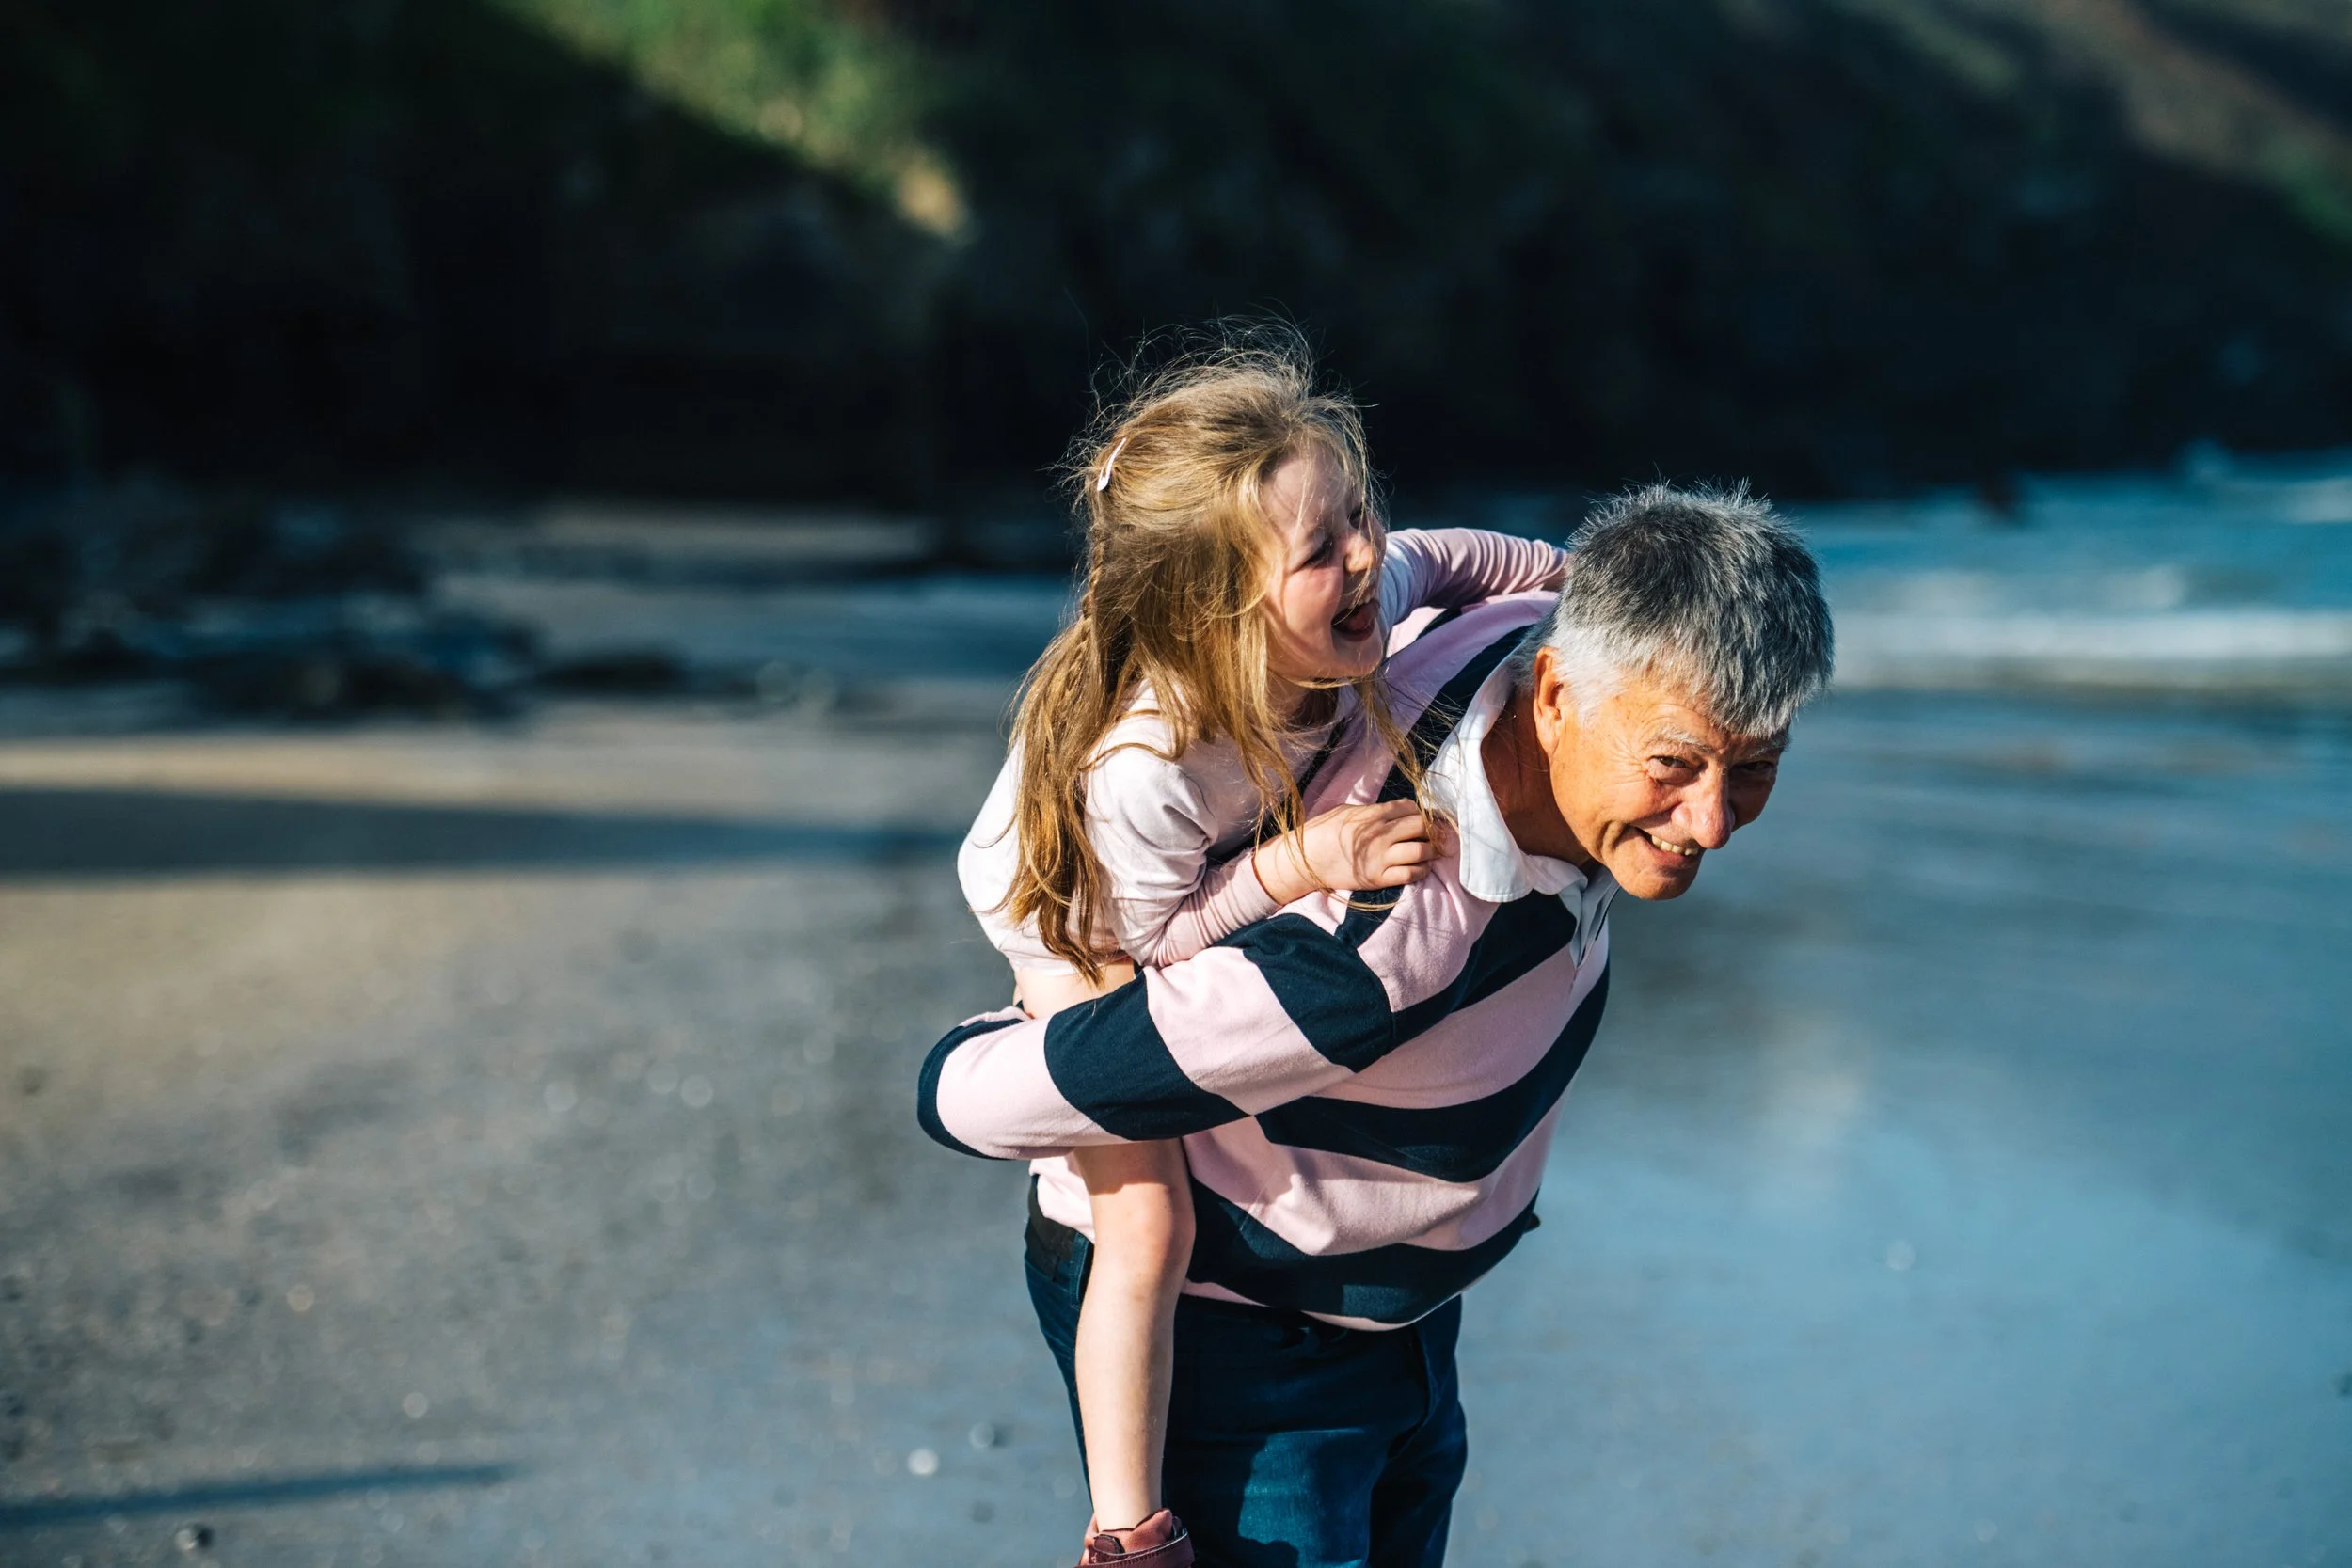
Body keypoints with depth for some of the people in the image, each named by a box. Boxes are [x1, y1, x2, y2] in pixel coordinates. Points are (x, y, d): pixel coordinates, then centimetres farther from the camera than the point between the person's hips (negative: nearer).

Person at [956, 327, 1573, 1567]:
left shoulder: (1361, 594, -32)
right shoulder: (1138, 769, -48)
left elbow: (1449, 560, -8)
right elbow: (1161, 931, -32)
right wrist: (1307, 860, -40)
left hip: (1234, 882, 7)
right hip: (1087, 932, -7)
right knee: (1148, 1223, -13)